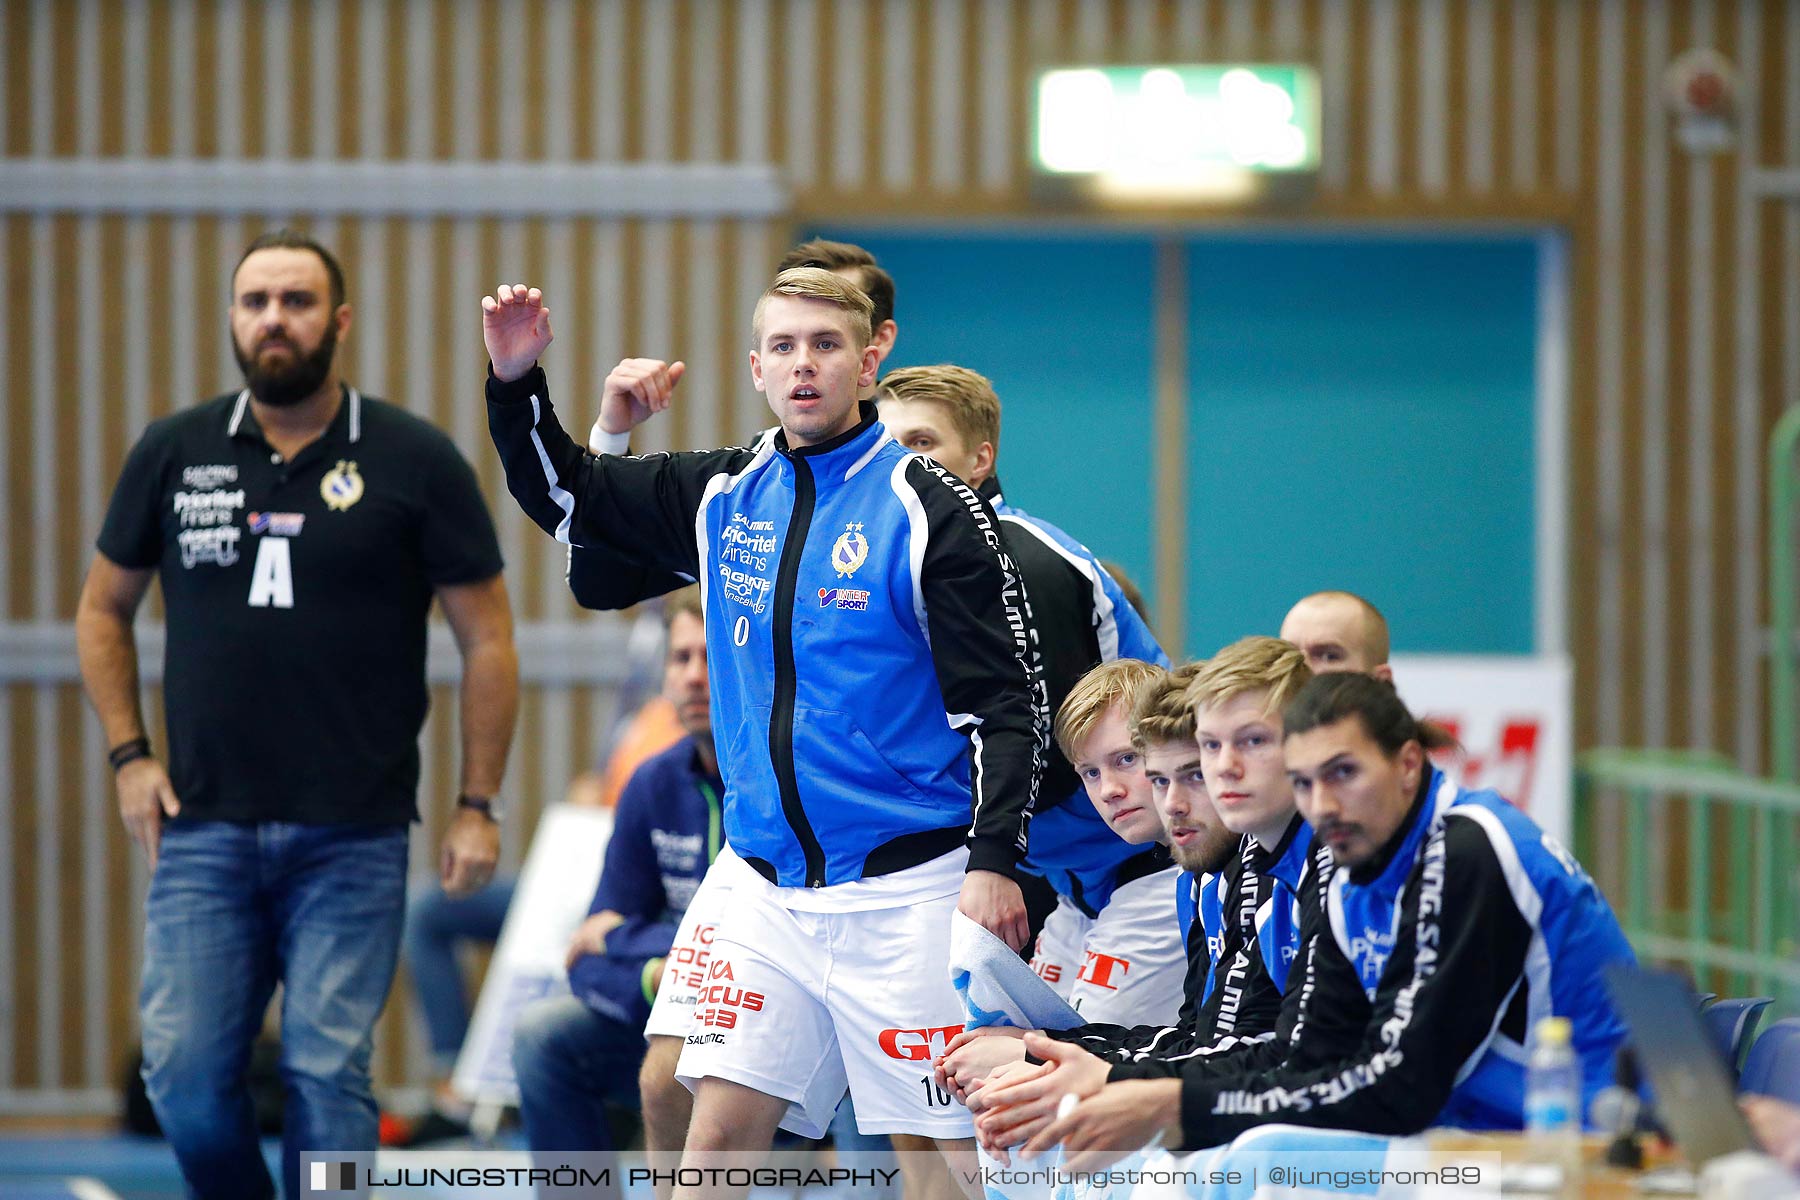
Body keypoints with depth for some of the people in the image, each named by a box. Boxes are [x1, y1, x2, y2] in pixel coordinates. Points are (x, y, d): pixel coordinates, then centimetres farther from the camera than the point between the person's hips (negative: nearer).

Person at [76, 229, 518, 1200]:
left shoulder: (416, 463, 0)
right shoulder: (174, 455, 7)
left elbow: (486, 638, 4)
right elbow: (103, 611, 19)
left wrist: (477, 807, -1)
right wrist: (129, 756, 8)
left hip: (354, 838, -2)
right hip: (203, 828, 2)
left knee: (326, 1076, -4)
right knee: (185, 1073, -4)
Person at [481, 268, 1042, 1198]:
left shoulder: (931, 511, -7)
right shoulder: (724, 496, 9)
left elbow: (1005, 703, -8)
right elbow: (564, 495, 21)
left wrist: (993, 862, -17)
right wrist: (516, 381, 4)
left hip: (906, 889, -5)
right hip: (770, 893, 5)